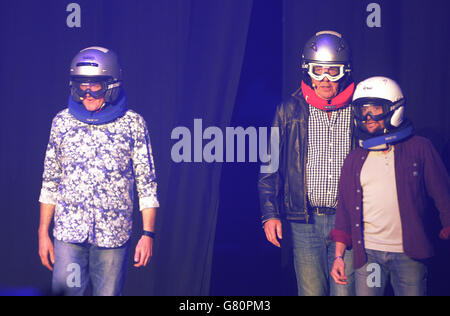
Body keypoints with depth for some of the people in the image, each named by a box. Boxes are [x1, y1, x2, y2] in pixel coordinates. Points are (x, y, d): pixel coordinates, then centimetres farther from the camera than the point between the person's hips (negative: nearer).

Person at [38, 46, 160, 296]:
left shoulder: (133, 124, 0)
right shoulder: (62, 122, 7)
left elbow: (146, 183, 2)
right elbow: (50, 182, 12)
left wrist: (148, 233, -4)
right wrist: (43, 233, 9)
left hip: (113, 236, -1)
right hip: (68, 231, 1)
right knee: (65, 292, -6)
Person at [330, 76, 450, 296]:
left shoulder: (420, 149, 3)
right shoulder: (355, 160, 11)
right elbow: (344, 211, 13)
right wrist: (339, 255, 7)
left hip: (409, 254, -2)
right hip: (368, 253, 2)